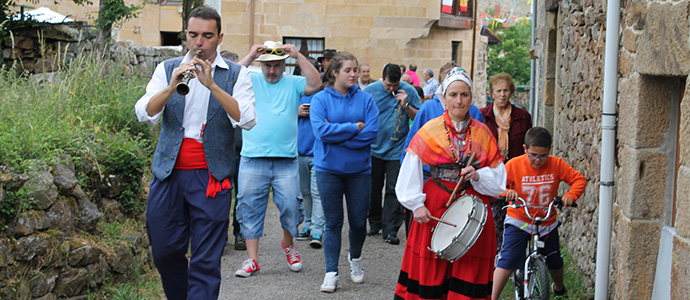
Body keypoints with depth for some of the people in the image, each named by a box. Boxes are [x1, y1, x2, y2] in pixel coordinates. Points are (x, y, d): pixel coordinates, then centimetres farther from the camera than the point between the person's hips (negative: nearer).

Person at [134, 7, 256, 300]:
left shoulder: (235, 74, 3)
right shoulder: (167, 69, 9)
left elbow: (248, 119, -12)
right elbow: (144, 114, -3)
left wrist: (211, 85, -21)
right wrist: (172, 87, -20)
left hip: (211, 176, -2)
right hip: (168, 173, 3)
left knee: (205, 261, -4)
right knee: (164, 251, 11)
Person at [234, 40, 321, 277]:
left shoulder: (293, 83, 9)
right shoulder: (250, 81, 8)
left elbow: (315, 84, -8)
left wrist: (298, 56, -10)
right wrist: (249, 57, -11)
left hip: (286, 161, 0)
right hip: (252, 160, 0)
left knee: (290, 207, 1)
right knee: (250, 209, 2)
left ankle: (288, 243, 31)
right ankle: (252, 260, 11)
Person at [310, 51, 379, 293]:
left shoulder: (365, 99, 2)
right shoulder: (321, 99, -2)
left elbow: (372, 133, -10)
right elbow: (320, 130, -17)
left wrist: (336, 133, -14)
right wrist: (354, 128, -15)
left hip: (359, 169, 2)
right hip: (329, 169, -1)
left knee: (359, 222, 8)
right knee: (333, 223, 3)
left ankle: (355, 258, 36)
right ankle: (331, 272, 13)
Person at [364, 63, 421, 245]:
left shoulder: (408, 91, -3)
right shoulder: (370, 91, -1)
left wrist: (406, 106, -16)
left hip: (397, 150, -1)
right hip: (374, 149, 2)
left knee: (393, 190, -3)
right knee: (373, 189, 9)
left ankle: (390, 230, 2)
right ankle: (374, 224, 25)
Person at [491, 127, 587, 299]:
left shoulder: (556, 165, -8)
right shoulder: (514, 165, -13)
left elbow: (579, 179, -4)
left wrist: (570, 195, -23)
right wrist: (507, 191, -34)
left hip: (547, 223, 3)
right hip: (518, 221, -3)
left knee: (555, 262, 17)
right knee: (508, 260, -18)